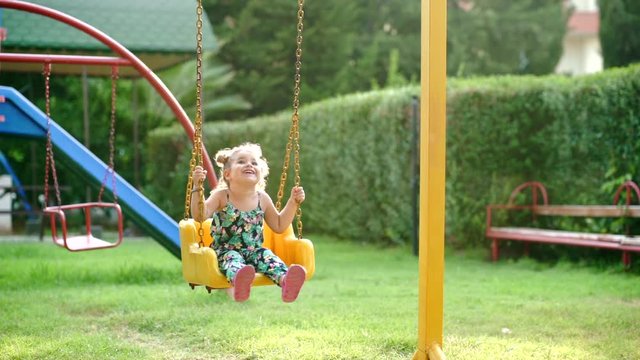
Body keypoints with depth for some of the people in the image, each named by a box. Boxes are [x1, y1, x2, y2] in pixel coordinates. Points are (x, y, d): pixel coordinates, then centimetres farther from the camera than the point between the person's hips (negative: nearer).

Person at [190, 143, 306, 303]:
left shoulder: (262, 199, 7)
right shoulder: (222, 196, -3)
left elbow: (279, 226, 18)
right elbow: (200, 216, -18)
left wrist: (293, 202, 9)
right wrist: (198, 187, -28)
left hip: (253, 250, 4)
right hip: (226, 250, -4)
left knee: (267, 256, -28)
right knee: (232, 258, -37)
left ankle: (286, 280, -60)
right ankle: (239, 280, -72)